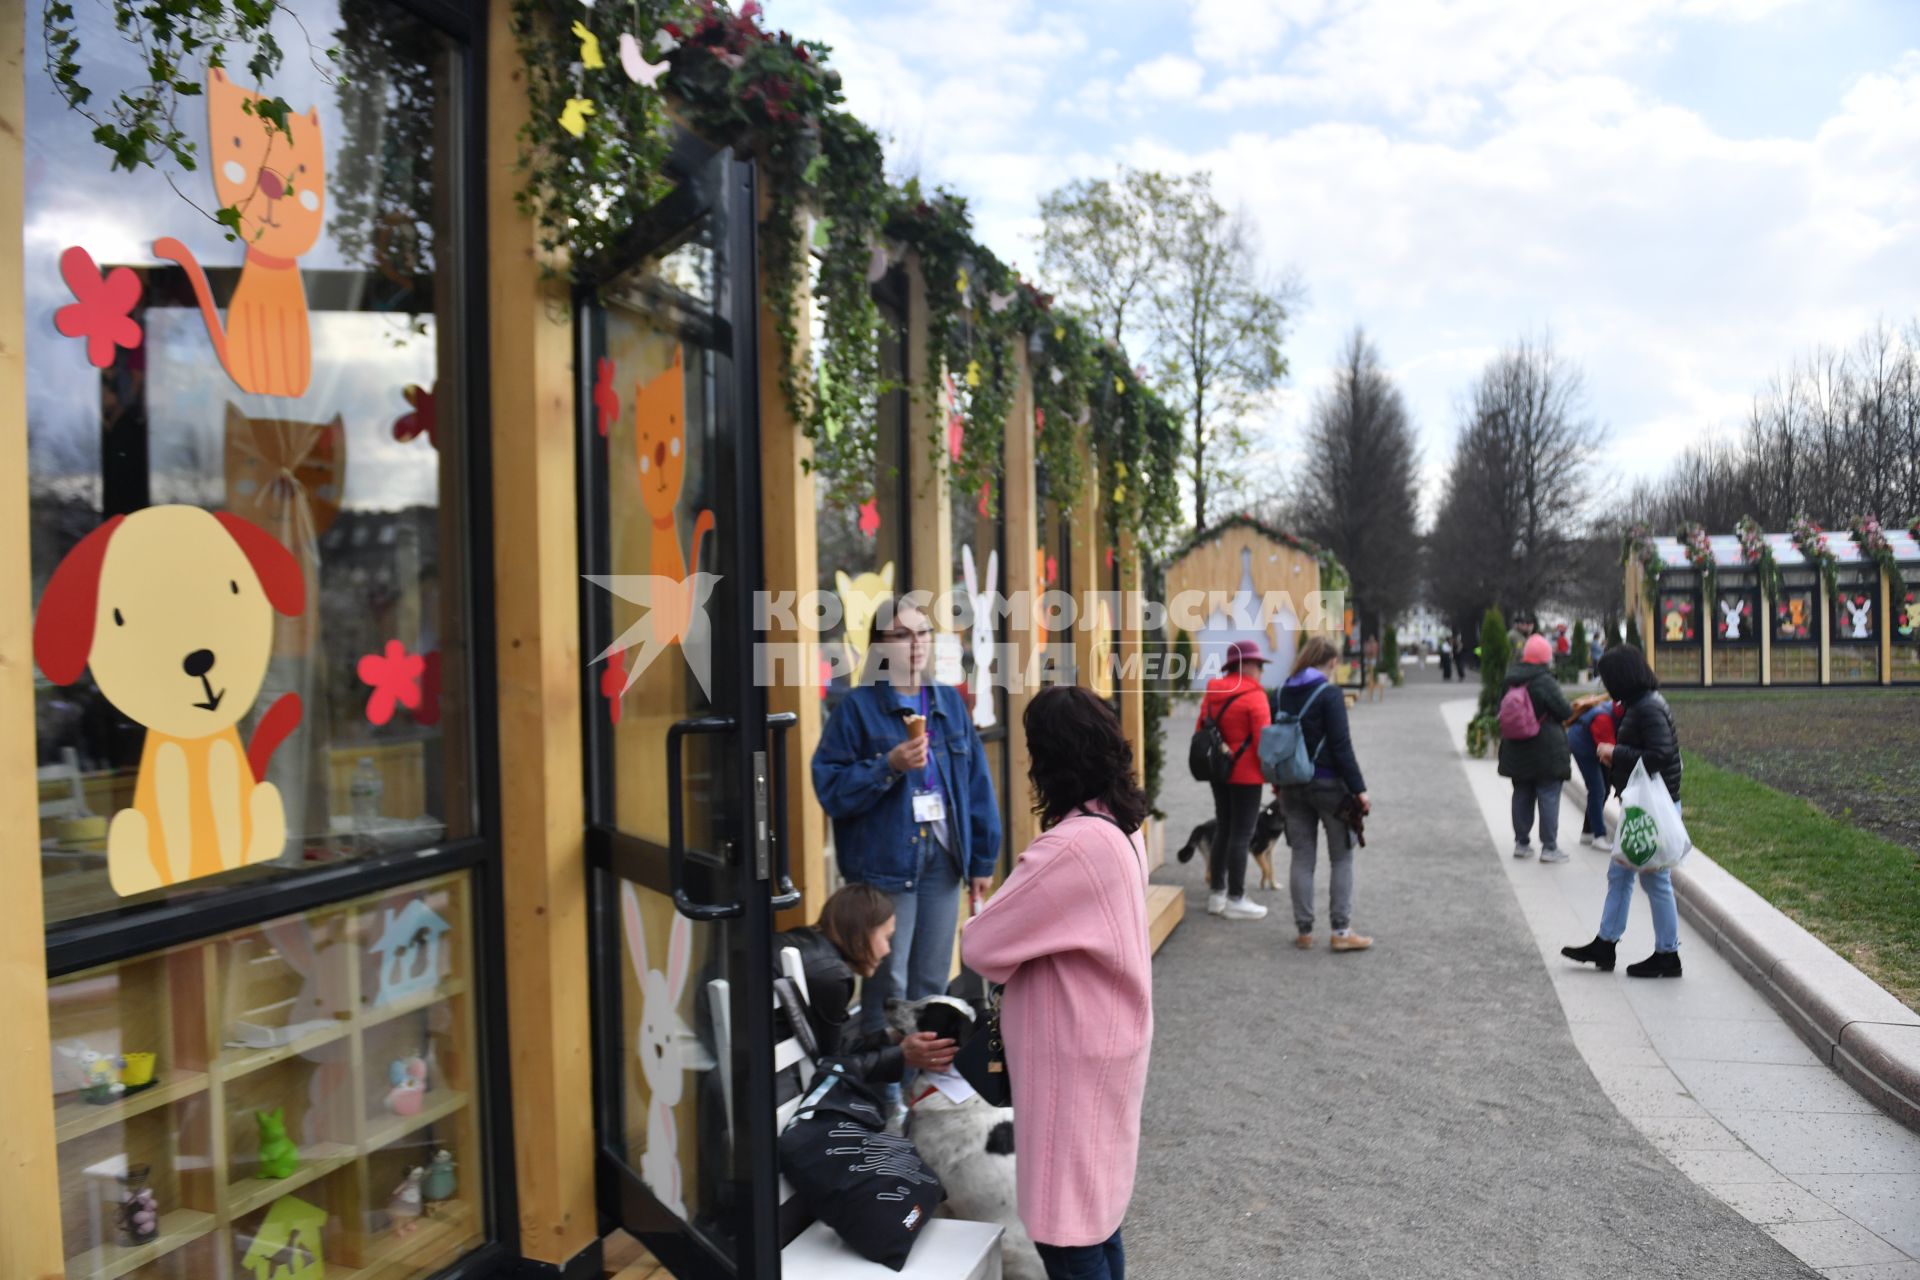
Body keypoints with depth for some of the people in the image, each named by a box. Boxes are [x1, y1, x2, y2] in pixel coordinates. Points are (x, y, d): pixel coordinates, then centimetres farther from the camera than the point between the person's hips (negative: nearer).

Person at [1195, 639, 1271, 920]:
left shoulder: (1212, 694, 7)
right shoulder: (1254, 696, -14)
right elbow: (1263, 741, -17)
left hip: (1219, 773, 7)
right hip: (1247, 775, -7)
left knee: (1222, 830, 16)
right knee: (1242, 835, 0)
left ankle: (1216, 894, 22)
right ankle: (1235, 899, 6)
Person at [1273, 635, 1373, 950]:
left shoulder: (1282, 693, 5)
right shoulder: (1329, 693, -13)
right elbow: (1341, 746, -15)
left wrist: (1279, 783, 16)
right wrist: (1358, 788, -11)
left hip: (1293, 785, 5)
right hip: (1328, 783, -5)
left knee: (1302, 858, 10)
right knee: (1341, 857, 6)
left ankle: (1303, 930, 13)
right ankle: (1341, 931, 6)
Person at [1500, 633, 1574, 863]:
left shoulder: (1511, 680, 2)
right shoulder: (1545, 681, -18)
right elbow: (1566, 712, -15)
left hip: (1517, 749, 6)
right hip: (1546, 750, -6)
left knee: (1522, 795, 14)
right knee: (1549, 796, 1)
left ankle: (1521, 842, 20)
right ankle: (1549, 847, 3)